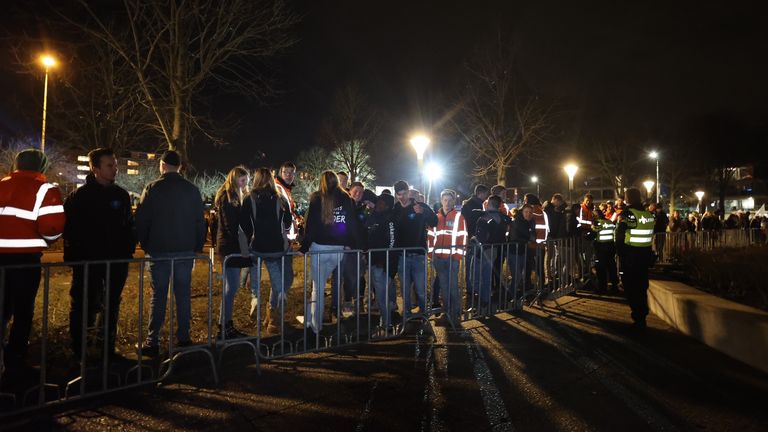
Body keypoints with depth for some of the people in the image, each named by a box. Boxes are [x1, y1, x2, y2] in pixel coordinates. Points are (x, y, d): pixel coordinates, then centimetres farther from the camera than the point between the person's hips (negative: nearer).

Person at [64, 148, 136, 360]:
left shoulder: (122, 195, 6)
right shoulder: (80, 195, -4)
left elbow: (129, 227, 11)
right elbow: (69, 229, -3)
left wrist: (128, 250, 3)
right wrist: (74, 255, -8)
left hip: (116, 262, 4)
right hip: (87, 262, -3)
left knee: (111, 306, 12)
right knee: (83, 306, 3)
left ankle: (108, 348, 25)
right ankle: (79, 351, 16)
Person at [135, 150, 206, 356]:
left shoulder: (153, 188, -5)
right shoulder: (192, 190, 4)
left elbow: (141, 220, -4)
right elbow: (200, 221, 7)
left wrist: (145, 245, 8)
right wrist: (197, 246, 13)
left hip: (159, 251, -2)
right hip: (186, 252, 2)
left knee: (158, 296, 3)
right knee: (183, 294, 8)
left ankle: (152, 342, 4)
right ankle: (183, 338, 12)